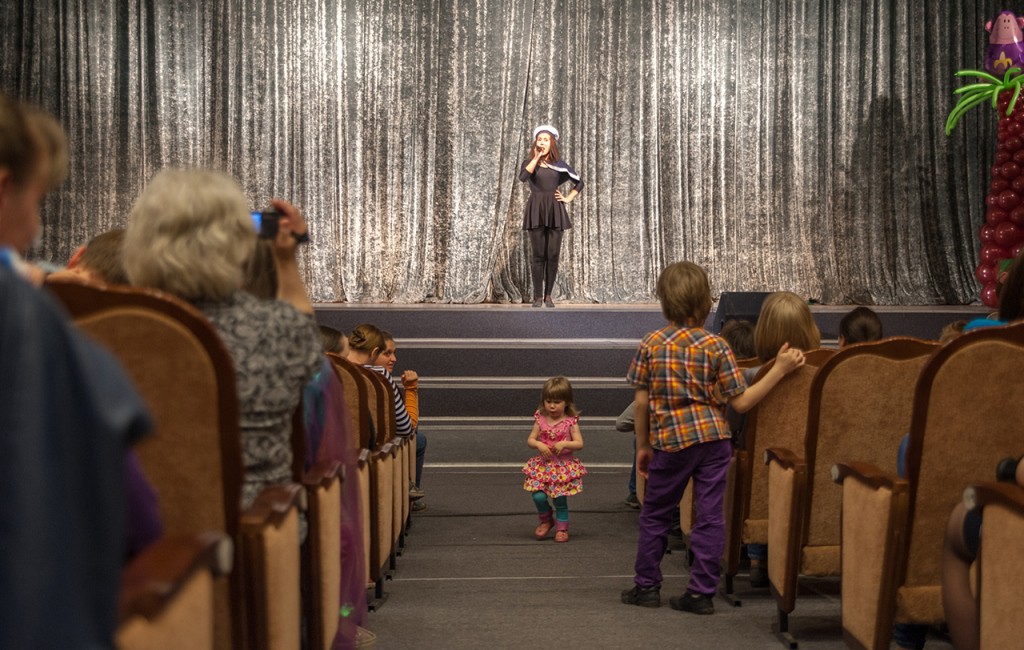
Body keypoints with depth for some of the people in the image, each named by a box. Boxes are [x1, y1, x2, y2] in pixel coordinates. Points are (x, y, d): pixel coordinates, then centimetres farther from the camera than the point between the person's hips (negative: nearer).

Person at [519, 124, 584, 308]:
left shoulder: (559, 164, 9)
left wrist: (568, 198, 6)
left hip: (555, 211, 1)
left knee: (553, 255, -1)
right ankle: (537, 296, 0)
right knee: (538, 255, -4)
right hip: (536, 211, -1)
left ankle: (548, 295, 7)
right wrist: (536, 158, -11)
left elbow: (579, 182, 18)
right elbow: (522, 177, -18)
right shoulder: (530, 162, 5)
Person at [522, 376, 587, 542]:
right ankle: (546, 520, 19)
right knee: (538, 496, -10)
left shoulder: (570, 421, -6)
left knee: (560, 498, -1)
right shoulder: (540, 419, 1)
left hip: (564, 465, -2)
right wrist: (538, 445, -17)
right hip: (543, 464, 2)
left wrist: (564, 444, -24)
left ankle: (562, 528, 22)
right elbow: (530, 440, 3)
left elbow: (579, 444, -9)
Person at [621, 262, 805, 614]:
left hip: (670, 441, 0)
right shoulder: (716, 346, -4)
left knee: (655, 515, 14)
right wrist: (779, 370, -4)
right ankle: (701, 592, 7)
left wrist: (642, 446, 9)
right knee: (710, 515, 6)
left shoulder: (651, 344, -4)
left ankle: (647, 585, 22)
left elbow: (642, 402, -2)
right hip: (714, 439, 0)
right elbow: (741, 402, -6)